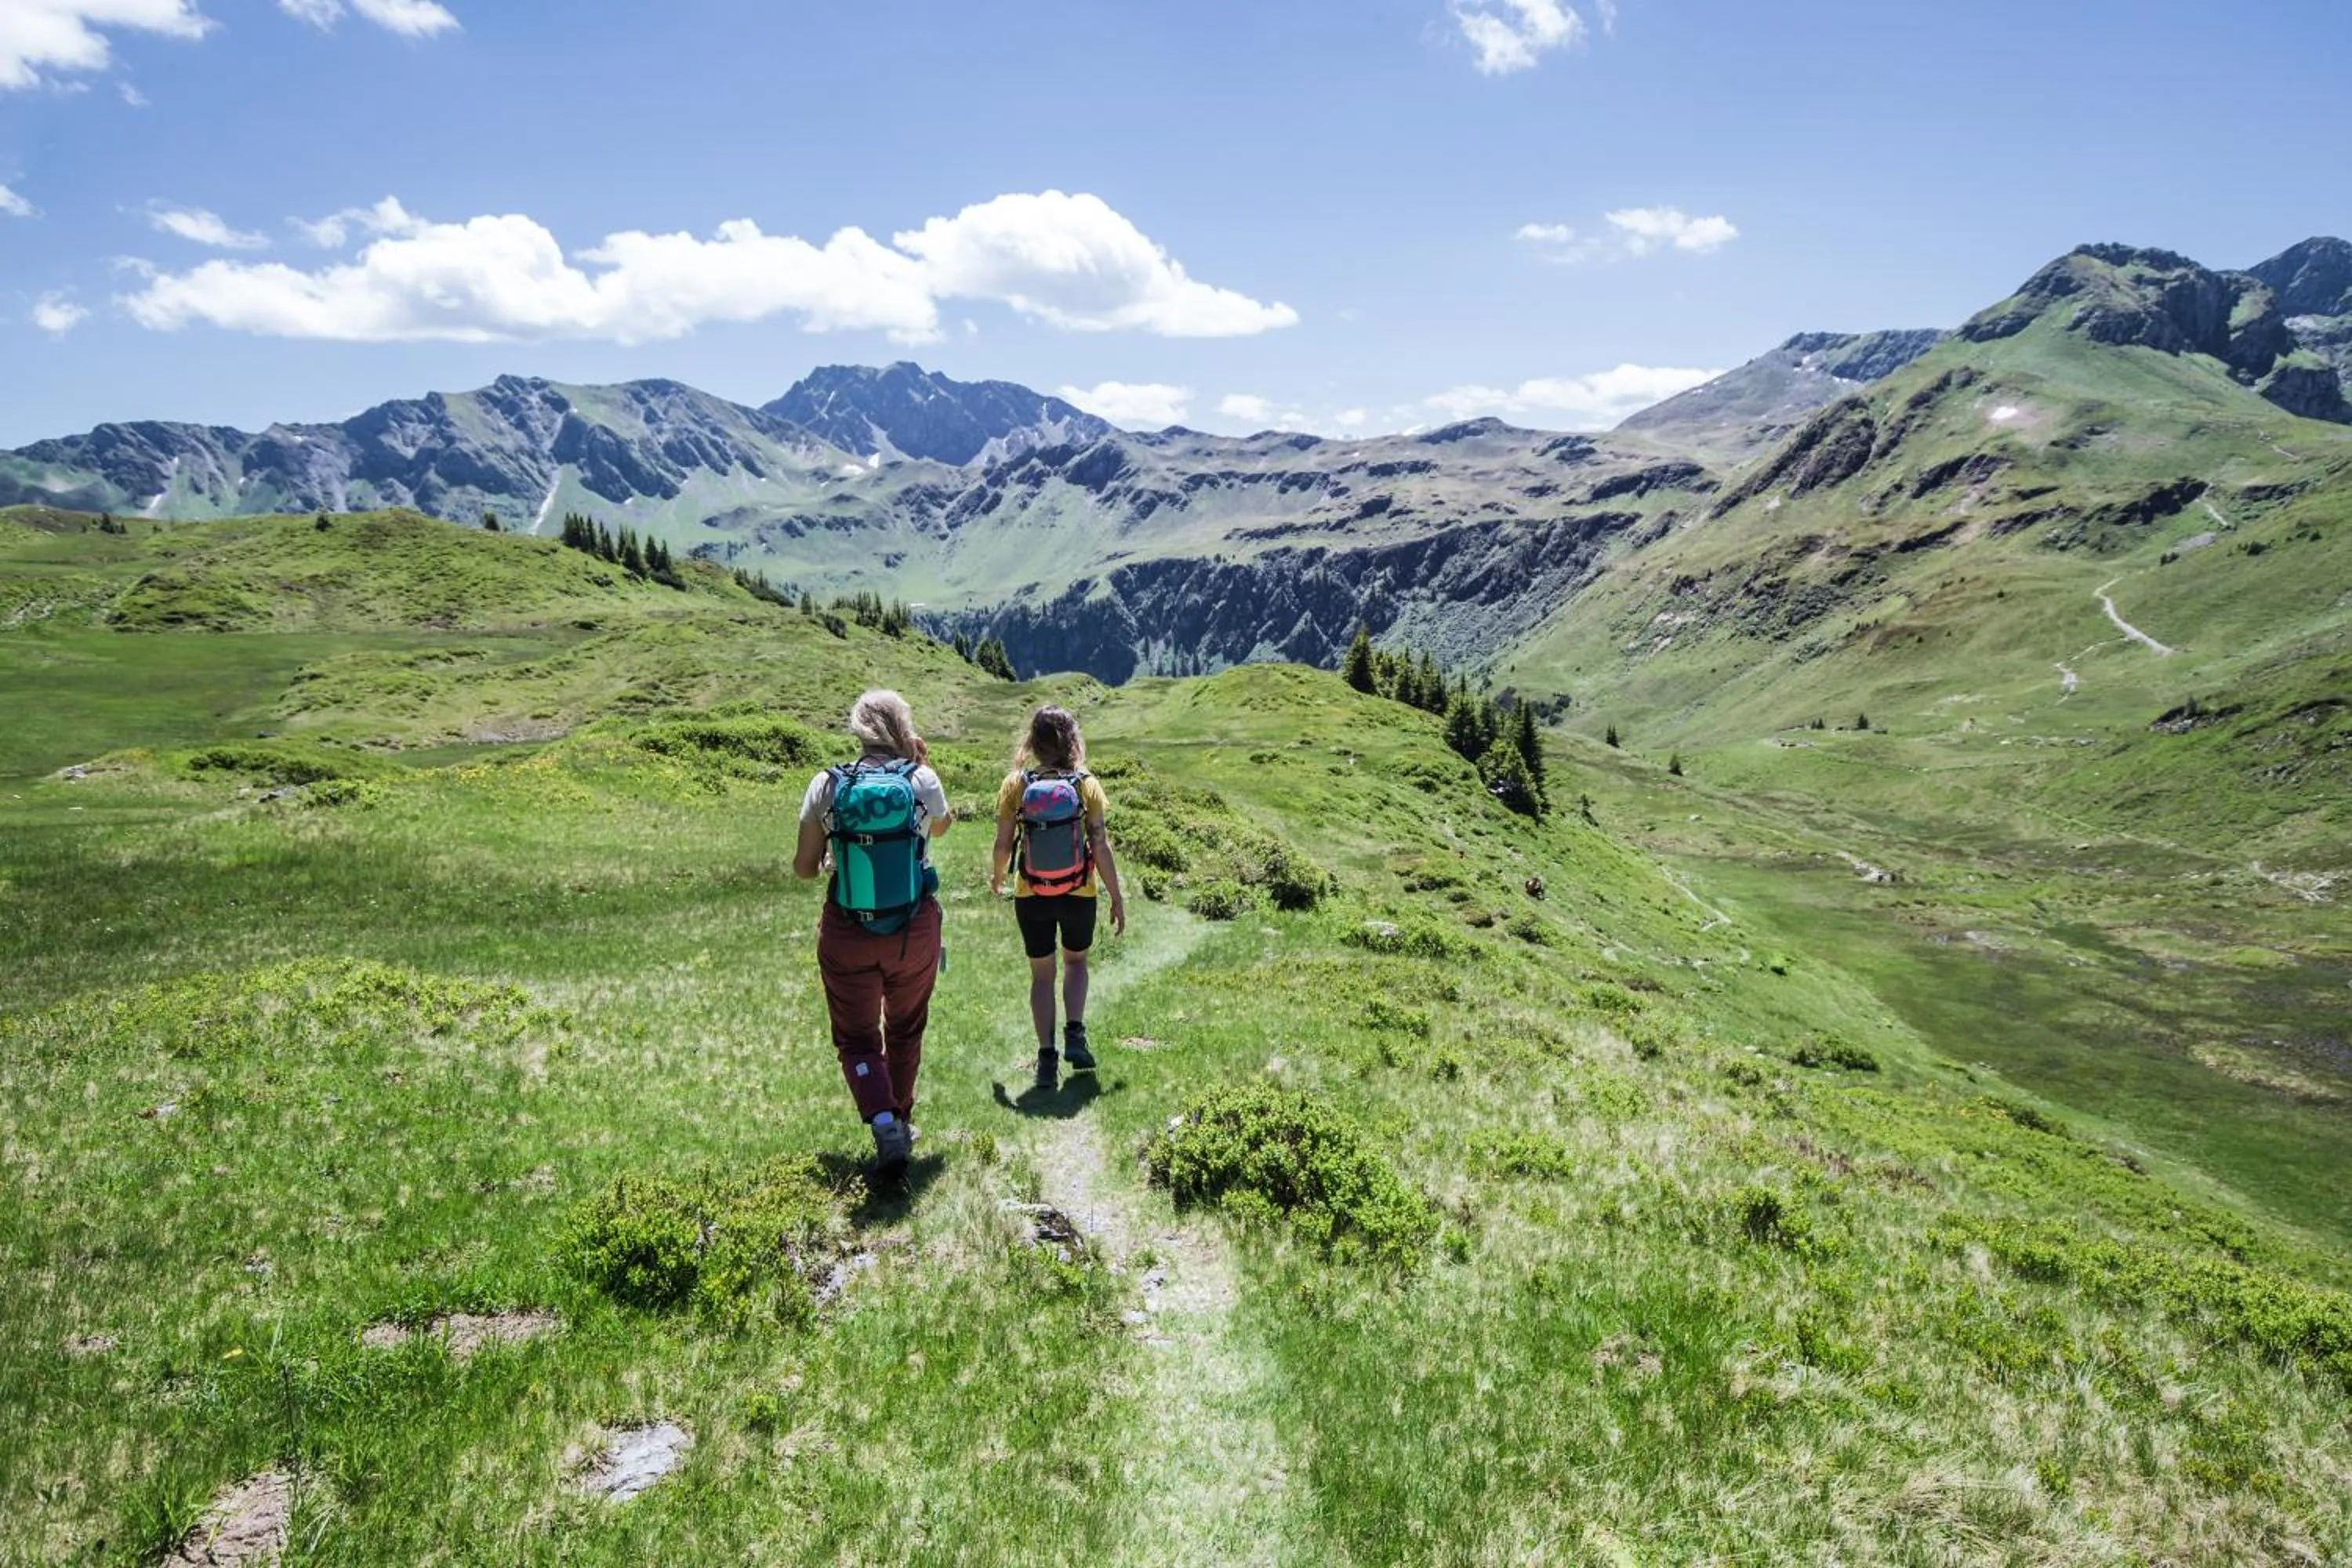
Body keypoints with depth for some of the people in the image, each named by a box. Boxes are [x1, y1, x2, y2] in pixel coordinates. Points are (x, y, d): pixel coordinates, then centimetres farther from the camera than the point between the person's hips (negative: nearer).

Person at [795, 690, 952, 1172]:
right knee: (905, 1030, 23)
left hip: (846, 934, -1)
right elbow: (943, 825, 14)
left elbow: (804, 867, -2)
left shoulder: (827, 786, -8)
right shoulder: (921, 782, -10)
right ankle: (902, 1120, 35)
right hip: (914, 932, 1)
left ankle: (883, 1120, -10)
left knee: (857, 1038, 11)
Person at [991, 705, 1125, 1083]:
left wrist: (996, 878, 15)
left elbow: (1003, 843, -6)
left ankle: (1046, 1055, 14)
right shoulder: (1086, 785, -10)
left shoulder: (1016, 784, -9)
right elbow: (1100, 847, -10)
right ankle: (1074, 1033, 8)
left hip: (1031, 897, 0)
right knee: (1075, 961, 25)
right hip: (1079, 896, 0)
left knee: (1042, 974, 16)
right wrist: (1117, 898, -1)